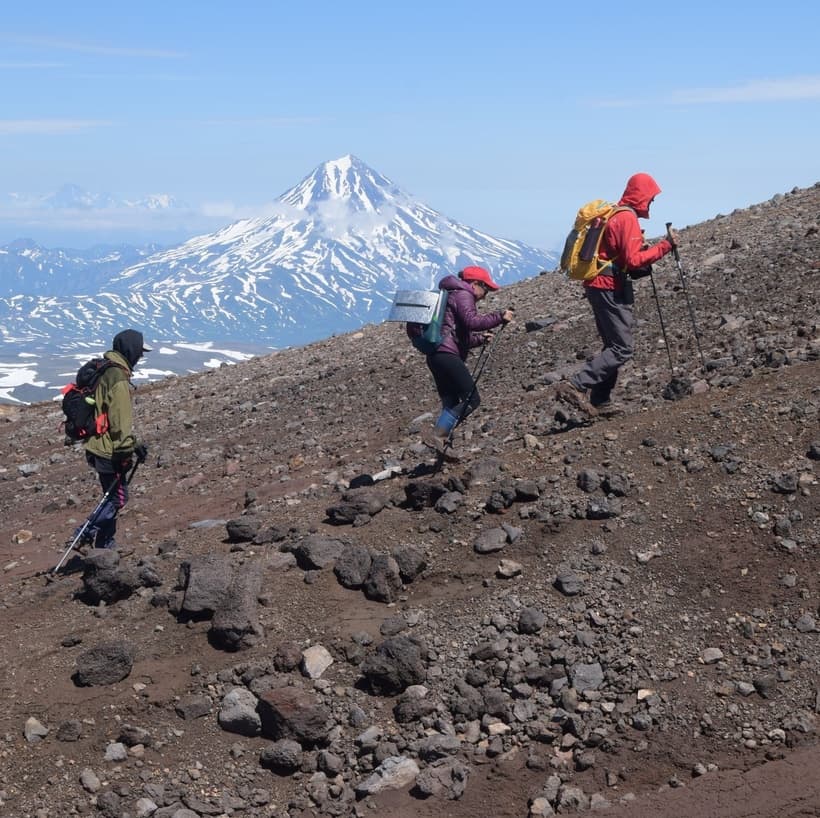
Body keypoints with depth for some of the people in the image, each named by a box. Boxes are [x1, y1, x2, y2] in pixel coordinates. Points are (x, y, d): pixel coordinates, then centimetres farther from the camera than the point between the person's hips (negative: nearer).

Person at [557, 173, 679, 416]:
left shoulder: (613, 214, 17)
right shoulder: (627, 218, -13)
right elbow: (633, 260, -20)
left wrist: (642, 249, 18)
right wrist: (665, 245, -16)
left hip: (598, 285, 10)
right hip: (610, 288, -10)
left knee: (613, 346, 16)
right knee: (622, 349, -9)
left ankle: (600, 402, 15)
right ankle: (576, 386, -17)